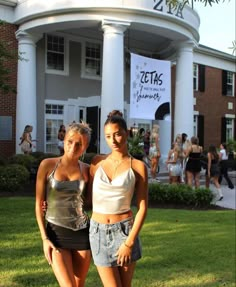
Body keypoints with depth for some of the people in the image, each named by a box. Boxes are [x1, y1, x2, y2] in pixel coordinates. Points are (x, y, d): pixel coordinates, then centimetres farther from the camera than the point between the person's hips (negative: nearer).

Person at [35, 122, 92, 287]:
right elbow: (38, 204, -4)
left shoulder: (86, 169, 0)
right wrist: (44, 238, -7)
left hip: (82, 233, 2)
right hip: (56, 233, -2)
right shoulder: (48, 165, -6)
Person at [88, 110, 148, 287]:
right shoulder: (98, 161, 4)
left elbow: (143, 208, -6)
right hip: (99, 232, 2)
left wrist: (129, 242, -11)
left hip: (125, 230, -1)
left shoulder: (138, 166, -4)